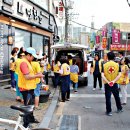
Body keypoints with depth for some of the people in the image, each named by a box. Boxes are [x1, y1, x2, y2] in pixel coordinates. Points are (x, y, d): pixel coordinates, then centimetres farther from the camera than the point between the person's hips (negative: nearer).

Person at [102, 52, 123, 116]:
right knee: (117, 97, 20)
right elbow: (119, 75, -12)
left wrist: (108, 82, -17)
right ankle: (119, 109, 35)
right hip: (115, 84, 2)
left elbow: (102, 75, -15)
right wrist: (114, 81, -16)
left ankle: (109, 111, 12)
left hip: (107, 84, -2)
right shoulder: (117, 65, -3)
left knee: (108, 98, 6)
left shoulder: (104, 65, -6)